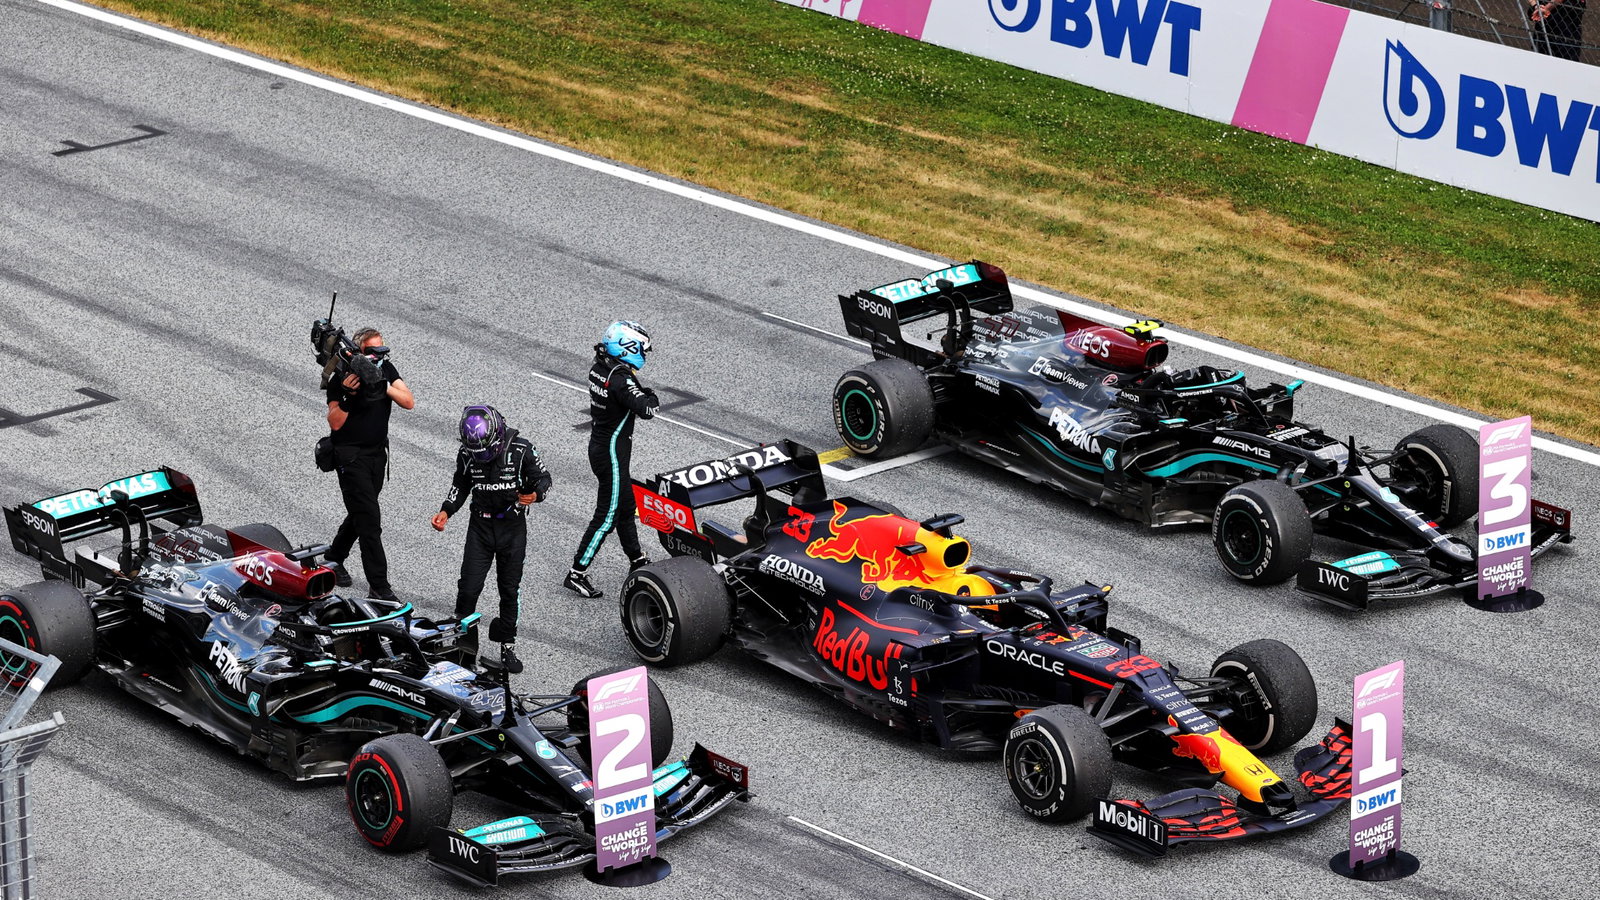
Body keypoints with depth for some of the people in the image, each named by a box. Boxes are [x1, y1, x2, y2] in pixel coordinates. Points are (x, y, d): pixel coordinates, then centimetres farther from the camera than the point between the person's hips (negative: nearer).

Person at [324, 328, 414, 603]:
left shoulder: (386, 369, -1)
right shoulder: (341, 378, -18)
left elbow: (409, 402, -9)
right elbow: (335, 423, -21)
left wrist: (385, 386, -25)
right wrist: (347, 394, -36)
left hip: (378, 453, 7)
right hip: (351, 454, -7)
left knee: (360, 512, 20)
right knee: (369, 518, -11)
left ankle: (334, 558, 43)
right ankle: (379, 586, -10)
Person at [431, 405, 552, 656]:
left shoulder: (521, 450, -15)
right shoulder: (467, 454, -6)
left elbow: (544, 478, -4)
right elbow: (460, 485, 11)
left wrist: (535, 494, -25)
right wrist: (446, 511, -3)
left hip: (513, 525, -1)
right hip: (480, 525, 1)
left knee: (509, 589, 8)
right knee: (469, 587, -5)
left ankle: (506, 643, 20)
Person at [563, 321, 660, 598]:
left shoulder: (599, 367, 2)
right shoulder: (621, 380, -26)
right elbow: (646, 410, -32)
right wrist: (652, 397, -12)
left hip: (598, 447, 10)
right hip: (612, 453, -10)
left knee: (625, 505, 23)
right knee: (607, 515, -3)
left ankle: (638, 561, 39)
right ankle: (576, 574, 0)